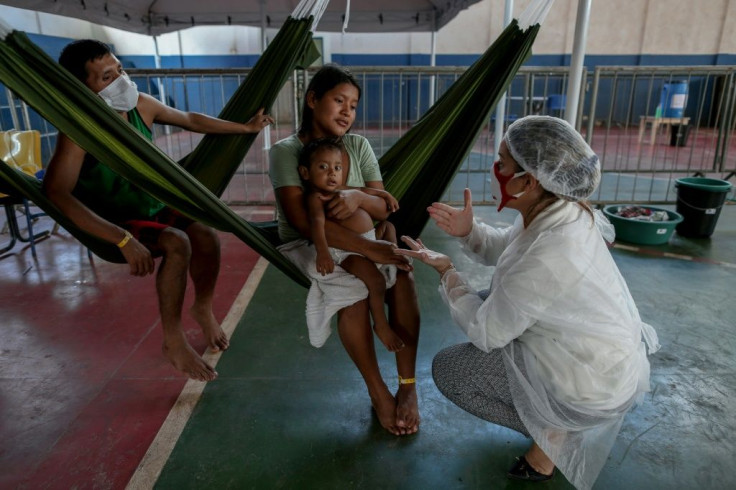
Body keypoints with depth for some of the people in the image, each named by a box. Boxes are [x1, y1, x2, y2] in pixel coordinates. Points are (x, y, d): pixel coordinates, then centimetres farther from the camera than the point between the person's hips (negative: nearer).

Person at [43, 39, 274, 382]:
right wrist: (123, 240, -43)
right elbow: (56, 193, -35)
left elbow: (191, 120, 10)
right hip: (112, 226, -6)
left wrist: (246, 127, 14)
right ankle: (173, 342, -15)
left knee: (206, 236, -19)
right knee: (177, 243, -31)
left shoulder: (141, 106, -7)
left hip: (154, 208, 6)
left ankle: (203, 309, 9)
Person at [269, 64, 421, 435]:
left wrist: (358, 197, -29)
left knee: (402, 272, -25)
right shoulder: (286, 151, -12)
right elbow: (302, 220, -26)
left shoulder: (358, 145, 1)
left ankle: (407, 386, -17)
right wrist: (368, 248, -35)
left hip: (359, 241, 4)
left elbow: (383, 209, -4)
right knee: (352, 287, -34)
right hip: (306, 247, -4)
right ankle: (378, 392, -14)